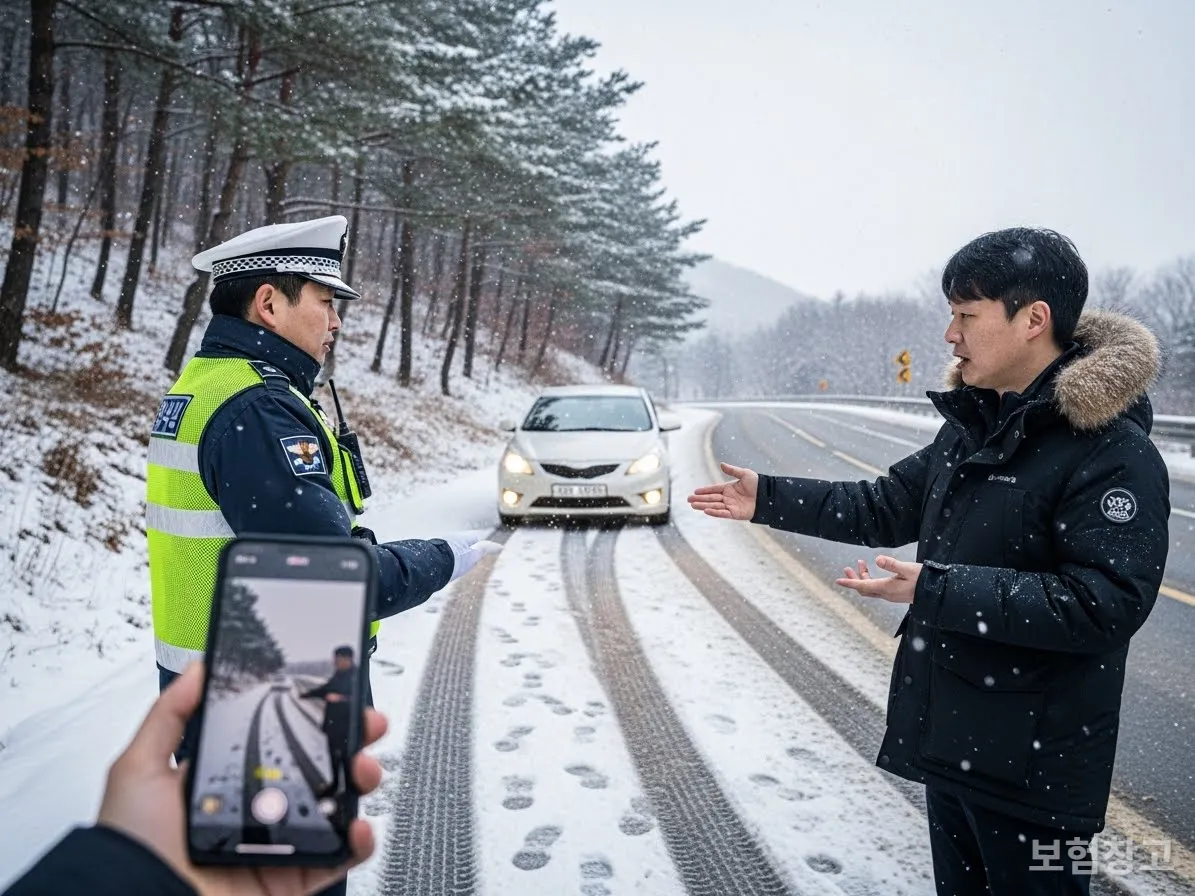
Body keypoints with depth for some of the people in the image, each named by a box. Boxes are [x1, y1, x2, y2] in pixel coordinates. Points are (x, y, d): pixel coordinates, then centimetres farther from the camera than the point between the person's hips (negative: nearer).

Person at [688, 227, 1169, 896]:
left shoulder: (1115, 452, -19)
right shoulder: (973, 426, 6)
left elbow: (1107, 603, -26)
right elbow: (889, 508, 12)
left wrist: (939, 590, -28)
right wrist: (770, 499, 9)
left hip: (1034, 764, -8)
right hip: (946, 736, 8)